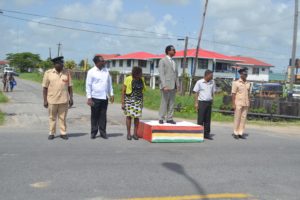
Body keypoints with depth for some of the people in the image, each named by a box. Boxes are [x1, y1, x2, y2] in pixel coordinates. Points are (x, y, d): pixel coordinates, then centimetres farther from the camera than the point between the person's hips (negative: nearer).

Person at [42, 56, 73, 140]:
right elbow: (45, 88, 1)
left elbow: (70, 87, 6)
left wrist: (71, 98, 1)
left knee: (63, 117, 6)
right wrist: (45, 100, -2)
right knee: (52, 117, 9)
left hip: (64, 100, 1)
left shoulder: (67, 72, 4)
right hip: (52, 100, 0)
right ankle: (51, 133, 20)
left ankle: (63, 133, 15)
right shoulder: (48, 73, 0)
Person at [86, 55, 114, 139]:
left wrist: (111, 94, 10)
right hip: (95, 98, -3)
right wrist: (89, 98, -10)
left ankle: (103, 132, 16)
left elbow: (110, 83, 14)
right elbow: (88, 85, -6)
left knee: (103, 116, 8)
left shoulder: (106, 71, 9)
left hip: (105, 98, 4)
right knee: (94, 116, 6)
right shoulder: (91, 72, -5)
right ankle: (93, 133, 16)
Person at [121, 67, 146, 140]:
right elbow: (123, 91, -5)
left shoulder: (141, 79, 3)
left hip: (138, 100, 4)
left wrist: (142, 102, 11)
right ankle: (128, 134, 7)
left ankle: (135, 134, 12)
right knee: (129, 116, -2)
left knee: (137, 116, 2)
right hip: (129, 100, -3)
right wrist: (123, 102, -8)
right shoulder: (128, 79, -9)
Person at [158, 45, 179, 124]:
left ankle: (169, 118, 12)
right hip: (166, 85, -7)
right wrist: (164, 85, -19)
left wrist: (177, 85, 9)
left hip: (173, 86, 7)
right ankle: (161, 118, 2)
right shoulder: (162, 61, -2)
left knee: (172, 102, 7)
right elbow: (161, 74, -10)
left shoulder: (174, 62, 19)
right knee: (164, 102, -5)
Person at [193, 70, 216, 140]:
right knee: (200, 119, -2)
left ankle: (207, 133, 15)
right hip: (202, 102, -4)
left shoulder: (212, 82, 7)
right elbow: (196, 93, -1)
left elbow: (213, 92, 16)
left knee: (208, 119, 8)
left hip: (209, 102, 4)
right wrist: (196, 103, -6)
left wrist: (212, 100, 8)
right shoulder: (199, 82, -4)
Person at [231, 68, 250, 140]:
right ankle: (235, 133, 8)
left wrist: (248, 103, 9)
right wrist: (233, 104, -11)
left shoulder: (248, 83, 11)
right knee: (237, 118, 0)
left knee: (243, 118, 5)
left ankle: (241, 133, 11)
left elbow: (248, 94, 14)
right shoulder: (236, 83, -3)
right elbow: (233, 94, -6)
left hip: (245, 104, 5)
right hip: (238, 103, -5)